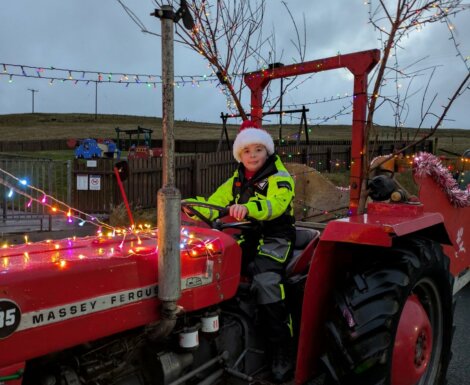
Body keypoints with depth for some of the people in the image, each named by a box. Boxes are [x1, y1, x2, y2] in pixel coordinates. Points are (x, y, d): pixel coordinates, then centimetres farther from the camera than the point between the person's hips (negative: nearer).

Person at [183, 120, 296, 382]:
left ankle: (283, 352, -15)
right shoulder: (236, 180, 15)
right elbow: (214, 203, 10)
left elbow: (276, 204, -27)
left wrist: (248, 207, -47)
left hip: (273, 240, -6)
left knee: (265, 282, -28)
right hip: (243, 238, 6)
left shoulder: (280, 177, -6)